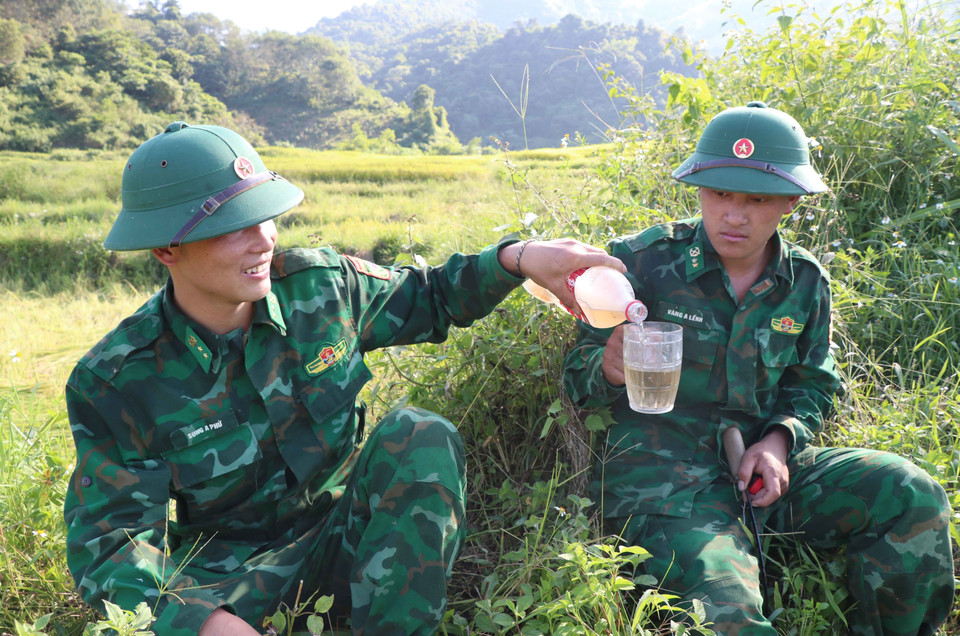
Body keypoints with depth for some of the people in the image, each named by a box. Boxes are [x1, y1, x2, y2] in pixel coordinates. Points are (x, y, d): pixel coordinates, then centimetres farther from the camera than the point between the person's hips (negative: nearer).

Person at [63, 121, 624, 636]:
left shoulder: (320, 285, -7)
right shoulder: (118, 383, -14)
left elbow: (429, 297, 9)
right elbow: (111, 543, -16)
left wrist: (519, 258, -10)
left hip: (346, 535, 3)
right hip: (228, 568, -2)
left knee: (421, 437, -25)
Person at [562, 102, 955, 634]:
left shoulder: (805, 283, 6)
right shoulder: (643, 261, -6)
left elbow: (812, 386, 18)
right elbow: (578, 379, -1)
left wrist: (780, 439, -4)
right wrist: (610, 370, -27)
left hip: (758, 466, 5)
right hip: (657, 469, -4)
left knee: (912, 496, -12)